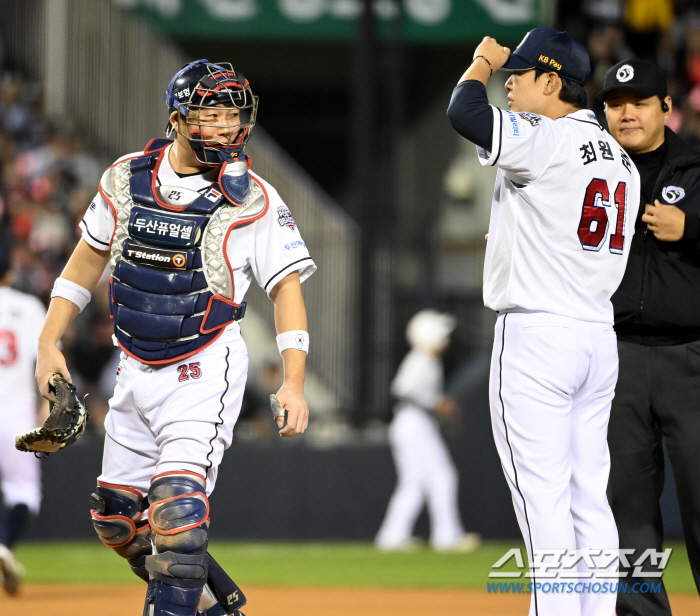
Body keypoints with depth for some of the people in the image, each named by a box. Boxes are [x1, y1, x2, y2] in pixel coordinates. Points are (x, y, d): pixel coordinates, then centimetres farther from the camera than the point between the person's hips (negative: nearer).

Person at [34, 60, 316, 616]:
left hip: (204, 375, -6)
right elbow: (88, 258, 13)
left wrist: (294, 383, -22)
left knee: (177, 507, -22)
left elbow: (287, 287, -11)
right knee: (116, 519, 11)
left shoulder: (254, 201, -9)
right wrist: (50, 344, 7)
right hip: (136, 374, 6)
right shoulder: (128, 177, 2)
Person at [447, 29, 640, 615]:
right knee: (589, 496, 9)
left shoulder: (548, 141, -13)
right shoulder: (619, 158, 15)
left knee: (543, 498, -8)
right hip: (600, 336, 9)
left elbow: (464, 112, -24)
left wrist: (484, 61, -4)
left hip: (537, 334, -9)